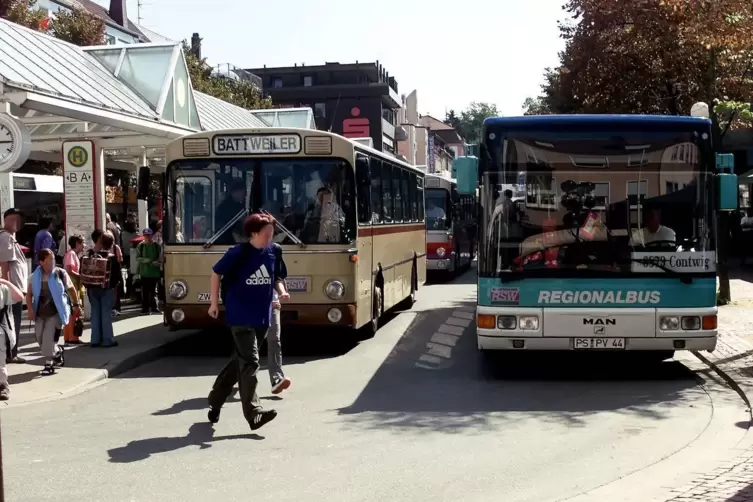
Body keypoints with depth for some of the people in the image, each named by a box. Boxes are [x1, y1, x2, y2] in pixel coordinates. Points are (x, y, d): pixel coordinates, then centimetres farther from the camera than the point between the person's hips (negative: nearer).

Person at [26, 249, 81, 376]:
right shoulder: (35, 276, 0)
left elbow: (71, 289, 5)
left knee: (48, 336, -14)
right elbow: (29, 294, 5)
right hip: (40, 313, 4)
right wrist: (30, 309, -7)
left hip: (55, 312, -4)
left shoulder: (60, 273, -7)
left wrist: (75, 305, 9)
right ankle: (58, 352, 38)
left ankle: (49, 364, -5)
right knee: (40, 338, 11)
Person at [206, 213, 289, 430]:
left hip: (262, 317, 6)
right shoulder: (238, 253, -11)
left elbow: (277, 277, 16)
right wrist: (215, 303, 1)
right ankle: (254, 414, -10)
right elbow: (216, 274, 0)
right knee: (249, 362, -11)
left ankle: (215, 401, 32)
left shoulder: (275, 252, 3)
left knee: (240, 361, 16)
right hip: (240, 317, -6)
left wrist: (282, 291, -5)